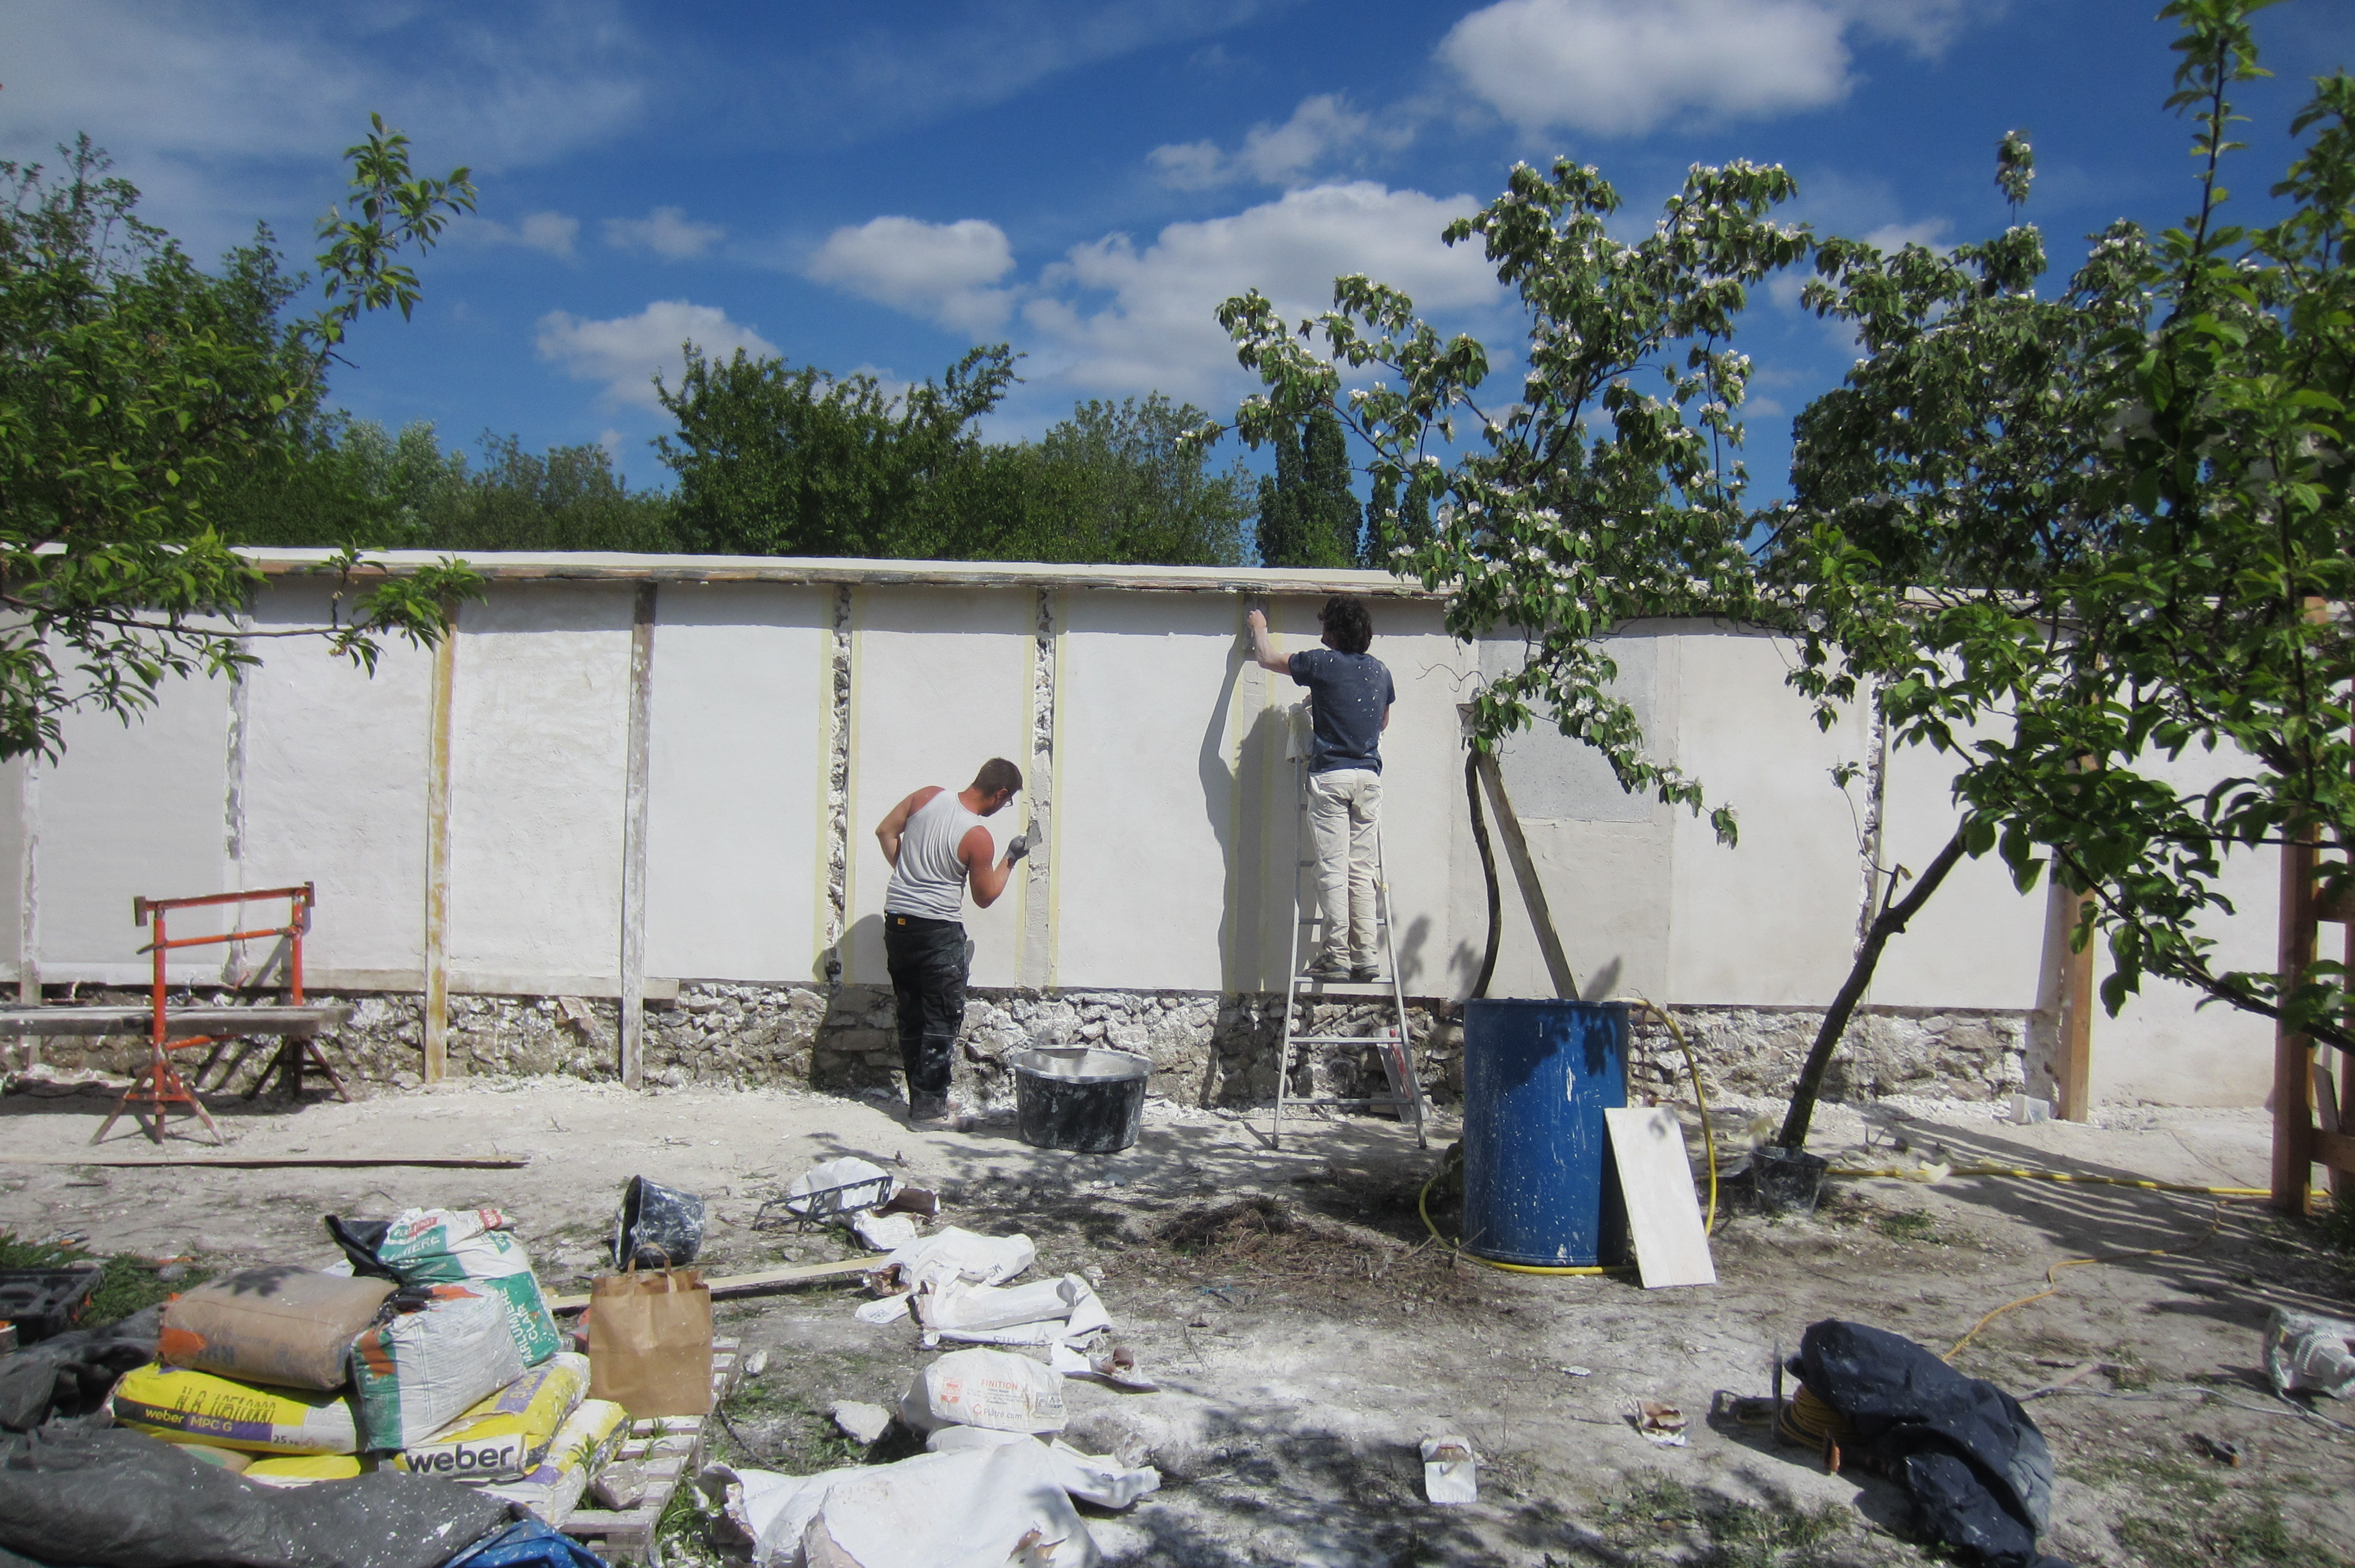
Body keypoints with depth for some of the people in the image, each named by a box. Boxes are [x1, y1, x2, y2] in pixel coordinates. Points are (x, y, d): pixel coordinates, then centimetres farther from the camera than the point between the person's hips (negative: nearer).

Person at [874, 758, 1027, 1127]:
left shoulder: (928, 796, -1)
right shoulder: (978, 838, -16)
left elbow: (885, 831, 10)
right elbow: (985, 897, -3)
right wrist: (1011, 859, 9)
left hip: (897, 922, 7)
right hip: (938, 932, -7)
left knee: (911, 1017, 15)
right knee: (941, 1023, 4)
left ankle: (919, 1099, 23)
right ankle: (929, 1109, 6)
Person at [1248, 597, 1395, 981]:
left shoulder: (1322, 664, -5)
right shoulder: (1381, 671, 11)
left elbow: (1268, 659, 9)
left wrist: (1260, 628, 30)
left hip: (1330, 776, -5)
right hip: (1369, 776, 5)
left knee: (1333, 869, -5)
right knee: (1362, 870, 7)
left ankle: (1336, 955, -7)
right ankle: (1366, 956, 4)